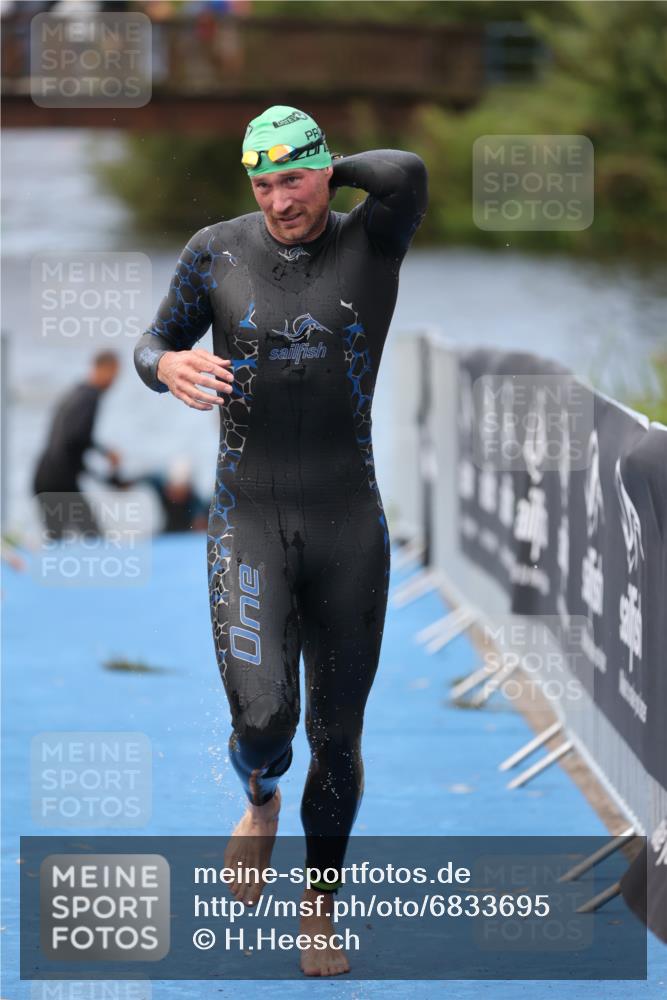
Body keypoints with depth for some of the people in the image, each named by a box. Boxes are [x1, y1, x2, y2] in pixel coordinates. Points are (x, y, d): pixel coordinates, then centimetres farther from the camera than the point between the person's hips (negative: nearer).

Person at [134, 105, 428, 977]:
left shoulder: (372, 243, -6)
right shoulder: (216, 251, -1)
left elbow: (410, 174, -28)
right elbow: (154, 346, 7)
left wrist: (331, 175, -8)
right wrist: (170, 367, -19)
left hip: (350, 527, 0)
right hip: (247, 522, 0)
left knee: (337, 735, 8)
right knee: (263, 720, -17)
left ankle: (320, 903, 31)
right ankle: (261, 801, 21)